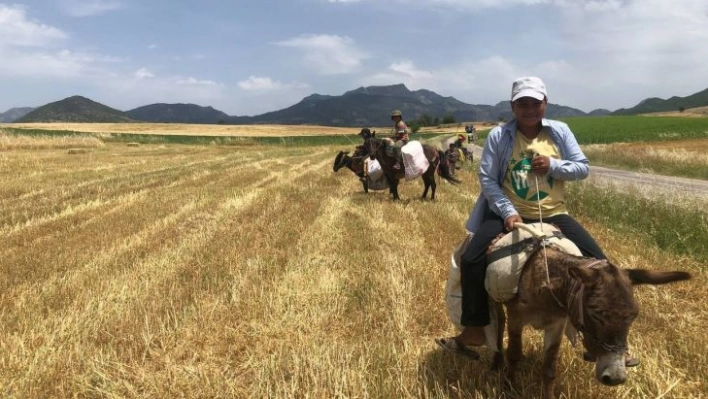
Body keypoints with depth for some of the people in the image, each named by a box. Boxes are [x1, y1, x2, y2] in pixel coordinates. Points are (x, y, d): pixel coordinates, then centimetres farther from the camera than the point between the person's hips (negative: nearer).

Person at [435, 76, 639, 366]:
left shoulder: (560, 131, 1)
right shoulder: (498, 136, -5)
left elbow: (583, 168, 3)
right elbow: (487, 178, -9)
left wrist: (552, 165, -16)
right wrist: (508, 212, -20)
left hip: (553, 215, 2)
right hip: (509, 214, -1)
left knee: (597, 264, -9)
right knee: (471, 261, -18)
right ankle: (475, 331, 0)